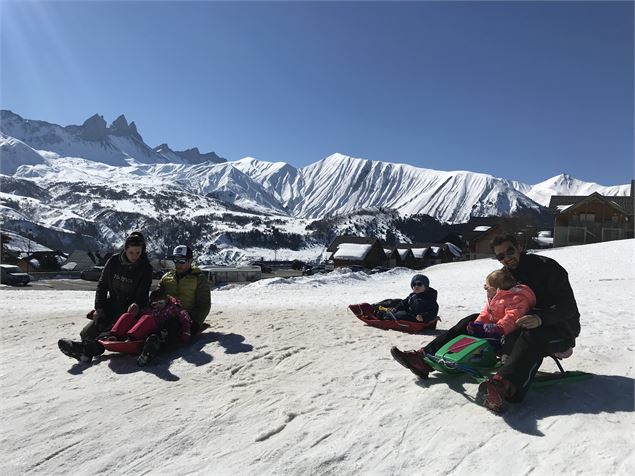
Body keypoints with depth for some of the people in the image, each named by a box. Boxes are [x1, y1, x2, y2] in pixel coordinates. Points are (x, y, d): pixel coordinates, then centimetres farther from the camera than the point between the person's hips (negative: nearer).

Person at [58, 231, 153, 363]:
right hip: (110, 306, 7)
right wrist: (99, 307, -4)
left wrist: (136, 305, -34)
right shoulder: (114, 261, 0)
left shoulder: (145, 269, -9)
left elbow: (142, 294, -11)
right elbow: (102, 285, 6)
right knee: (87, 333, -11)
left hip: (130, 310, -7)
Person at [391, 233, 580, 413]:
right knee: (473, 321, -6)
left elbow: (568, 307, -20)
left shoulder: (546, 266, -14)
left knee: (532, 337, -42)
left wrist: (541, 318, -38)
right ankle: (425, 359, -17)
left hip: (561, 327, -6)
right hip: (521, 325, 6)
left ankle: (502, 385, -67)